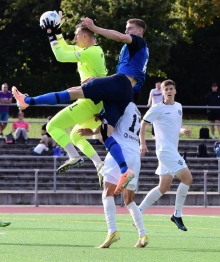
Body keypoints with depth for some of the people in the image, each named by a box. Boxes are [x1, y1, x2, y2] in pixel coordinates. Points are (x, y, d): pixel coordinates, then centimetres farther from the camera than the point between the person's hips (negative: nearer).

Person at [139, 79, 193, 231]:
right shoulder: (158, 109, -8)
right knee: (187, 178, -14)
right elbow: (143, 123, -4)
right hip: (165, 149, -8)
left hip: (173, 150, 8)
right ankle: (177, 215, -5)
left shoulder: (178, 107, 12)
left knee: (164, 187, 8)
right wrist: (142, 143, -13)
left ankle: (139, 212, 15)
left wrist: (183, 130, 2)